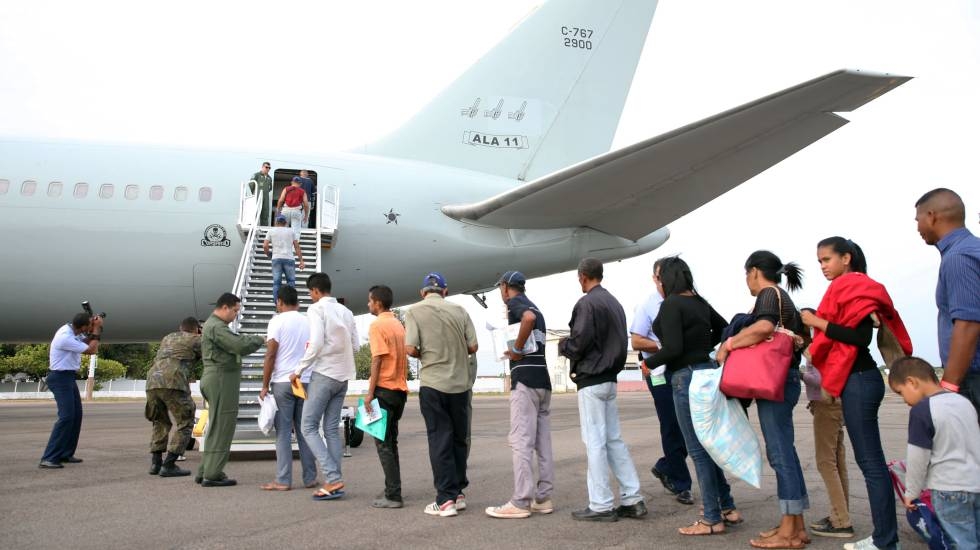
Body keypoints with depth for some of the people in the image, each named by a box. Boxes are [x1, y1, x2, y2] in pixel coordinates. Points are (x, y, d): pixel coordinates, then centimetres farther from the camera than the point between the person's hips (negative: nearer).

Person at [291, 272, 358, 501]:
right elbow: (355, 345, 11)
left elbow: (316, 343, -17)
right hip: (343, 376, 7)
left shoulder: (317, 309, -7)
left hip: (324, 374, -7)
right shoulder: (345, 311, 13)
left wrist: (299, 370, -9)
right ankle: (335, 482, 7)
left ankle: (333, 479, -11)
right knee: (332, 429, 10)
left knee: (309, 427, -1)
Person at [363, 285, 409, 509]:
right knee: (391, 441, 15)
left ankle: (393, 496, -3)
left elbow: (377, 360, -16)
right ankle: (393, 491, 19)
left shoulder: (377, 325, -10)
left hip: (384, 389, -8)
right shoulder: (399, 324, 13)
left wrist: (370, 392, -15)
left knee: (383, 443, -3)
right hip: (400, 389, 8)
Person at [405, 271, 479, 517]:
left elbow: (410, 348, -12)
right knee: (459, 439, 14)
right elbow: (473, 346, 1)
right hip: (461, 383, 3)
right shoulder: (459, 310, 4)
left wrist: (424, 356, 9)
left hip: (433, 384, -2)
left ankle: (446, 499, 3)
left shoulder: (415, 311, -3)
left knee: (440, 441, 3)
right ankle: (458, 493, 21)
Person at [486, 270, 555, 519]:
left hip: (525, 380, -9)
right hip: (543, 379, 9)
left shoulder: (514, 303, -4)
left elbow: (529, 317, -27)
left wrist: (517, 349, -18)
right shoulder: (533, 307, 22)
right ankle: (543, 498, 13)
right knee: (542, 443, 9)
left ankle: (520, 503, -7)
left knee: (521, 442, -8)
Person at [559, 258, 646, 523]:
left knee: (595, 442, -3)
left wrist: (562, 345, 0)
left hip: (591, 379, -9)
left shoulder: (587, 303, -13)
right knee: (614, 439, 12)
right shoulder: (614, 302, 14)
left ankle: (601, 506, 2)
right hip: (610, 377, 9)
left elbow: (578, 343, -19)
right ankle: (632, 499, 14)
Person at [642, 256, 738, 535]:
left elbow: (673, 348, -22)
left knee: (698, 450, -1)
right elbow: (723, 328, 26)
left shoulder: (671, 305, -14)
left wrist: (649, 362, -6)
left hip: (687, 378, -9)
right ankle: (728, 508, 24)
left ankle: (713, 519, 6)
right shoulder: (699, 301, 11)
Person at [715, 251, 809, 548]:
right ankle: (796, 525, 17)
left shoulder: (769, 294, -8)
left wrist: (728, 345, -21)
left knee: (780, 452, -7)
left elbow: (764, 326, -29)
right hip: (782, 379, 10)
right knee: (784, 450, 12)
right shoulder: (783, 297, 21)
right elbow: (799, 339, 19)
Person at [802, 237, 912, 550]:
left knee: (870, 461, -6)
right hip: (857, 380, 10)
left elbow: (861, 337, -20)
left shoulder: (852, 286, -10)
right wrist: (815, 334, 10)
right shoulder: (848, 288, 17)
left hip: (858, 381, -10)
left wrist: (818, 322, -15)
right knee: (869, 460, 11)